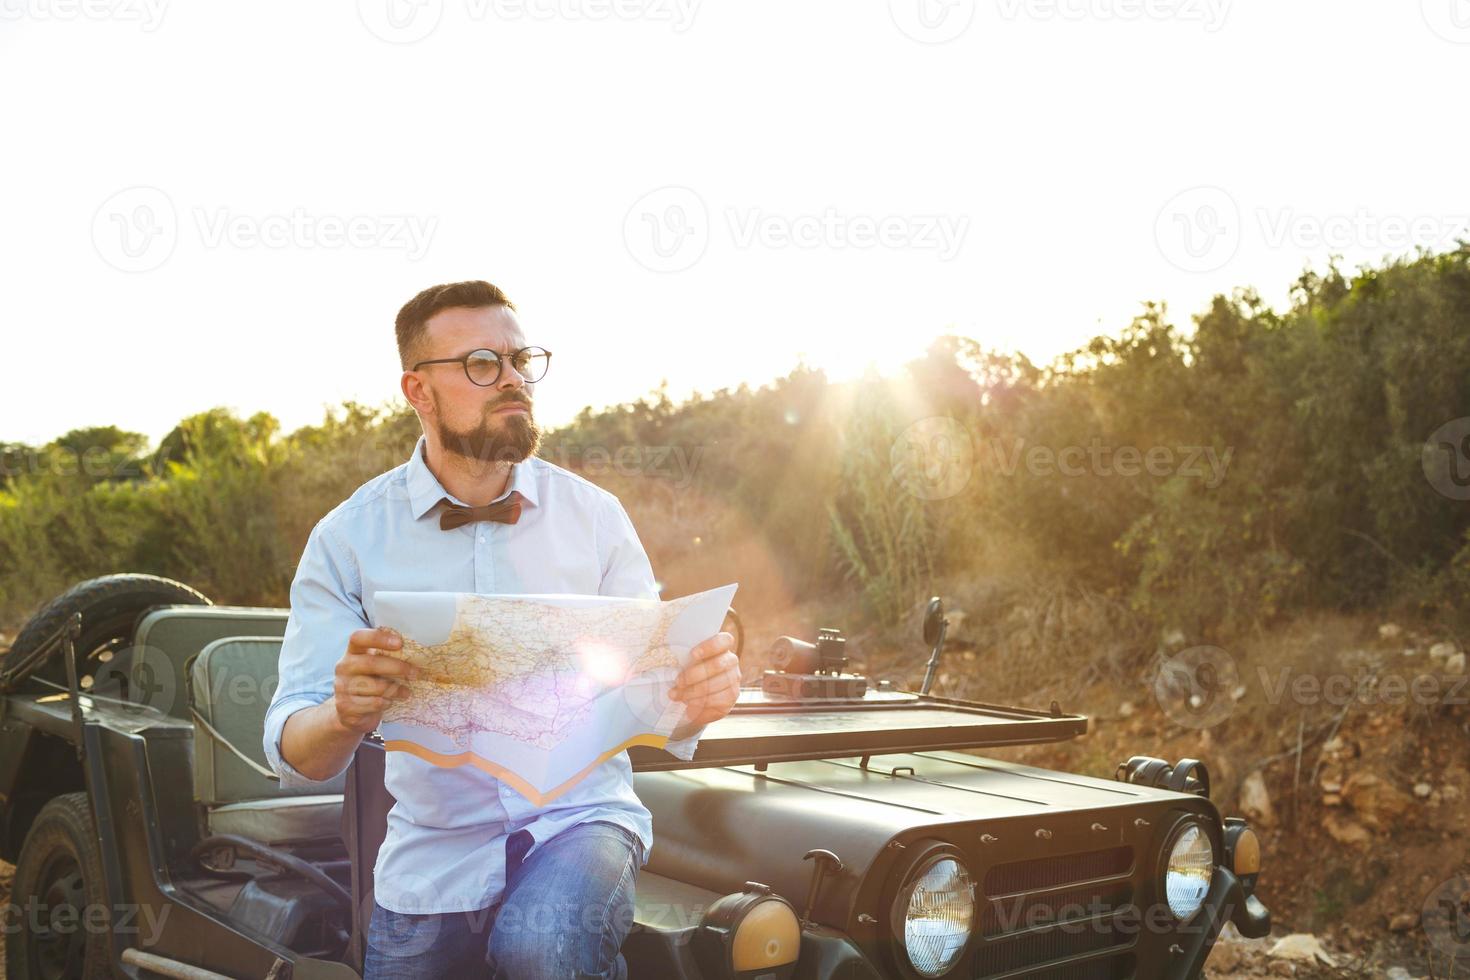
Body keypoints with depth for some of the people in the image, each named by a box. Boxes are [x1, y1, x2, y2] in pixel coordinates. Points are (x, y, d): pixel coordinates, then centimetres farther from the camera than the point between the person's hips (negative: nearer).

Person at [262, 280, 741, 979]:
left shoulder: (594, 516, 1)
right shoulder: (348, 538, -1)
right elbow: (293, 757, -5)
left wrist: (697, 699, -22)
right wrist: (346, 717, -28)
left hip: (583, 815, -1)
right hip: (432, 860, 2)